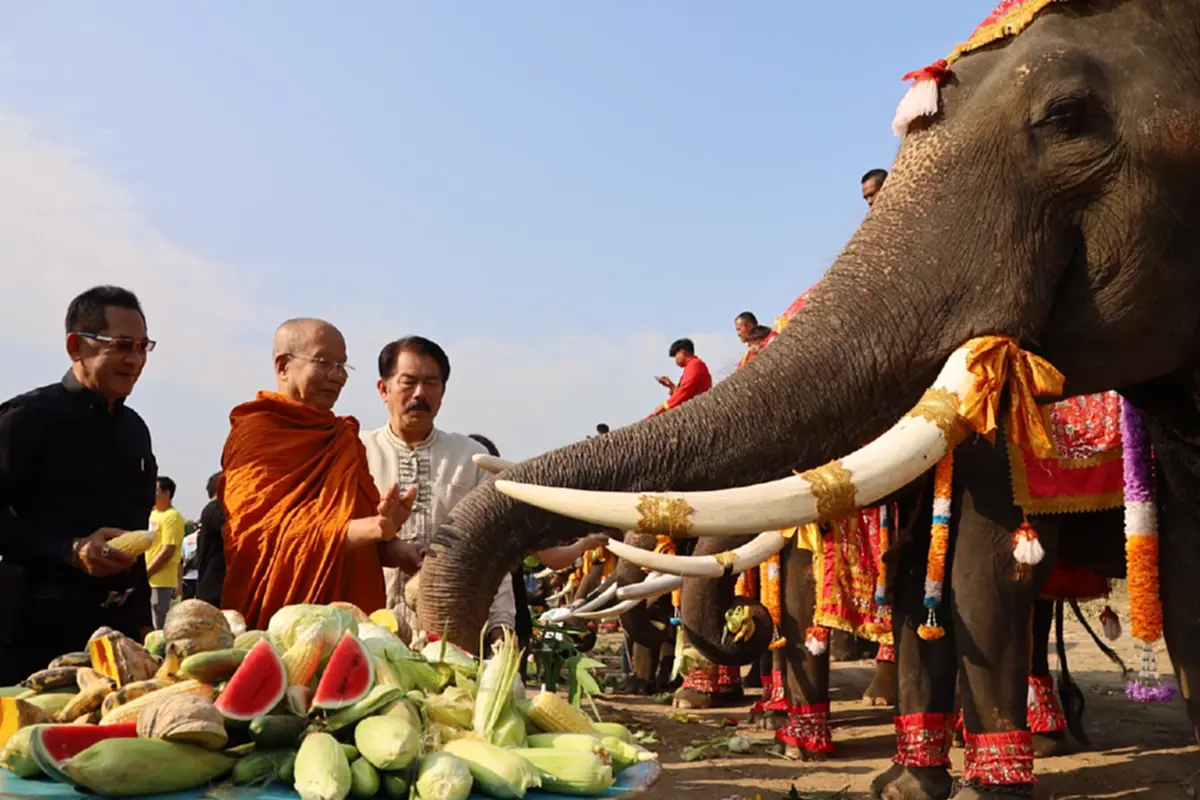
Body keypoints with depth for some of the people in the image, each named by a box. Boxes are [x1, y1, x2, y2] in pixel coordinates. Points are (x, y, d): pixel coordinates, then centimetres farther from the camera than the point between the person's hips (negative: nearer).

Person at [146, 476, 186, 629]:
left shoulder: (172, 517, -12)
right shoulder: (152, 514, 15)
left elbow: (168, 551, -19)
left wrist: (145, 573, -16)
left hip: (160, 581, -9)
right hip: (147, 580, 9)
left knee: (159, 628, -5)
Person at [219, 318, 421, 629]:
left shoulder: (343, 436, 13)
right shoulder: (255, 433, -7)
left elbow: (358, 515, 9)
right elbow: (269, 536, -16)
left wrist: (390, 547, -14)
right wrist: (373, 528, -29)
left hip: (349, 615, 6)